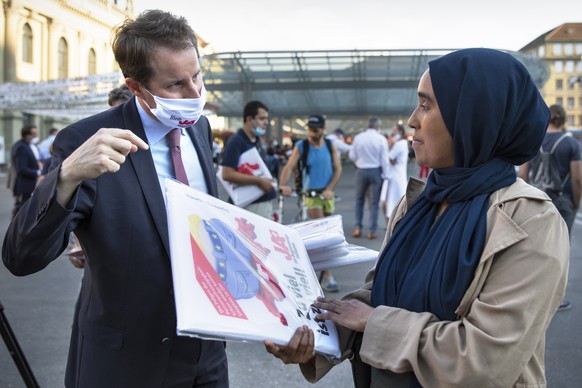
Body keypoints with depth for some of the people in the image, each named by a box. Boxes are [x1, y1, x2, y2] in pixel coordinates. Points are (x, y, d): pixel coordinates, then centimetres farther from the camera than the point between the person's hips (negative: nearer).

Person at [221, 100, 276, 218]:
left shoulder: (257, 141, 15)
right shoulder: (236, 141, -13)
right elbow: (227, 174, -22)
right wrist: (259, 181, -20)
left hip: (266, 202, 9)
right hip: (250, 205, -9)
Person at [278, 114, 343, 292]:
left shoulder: (330, 146, 4)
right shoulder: (301, 146, -4)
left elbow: (338, 169, 2)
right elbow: (289, 166, -14)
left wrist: (329, 189, -11)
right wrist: (283, 185, -31)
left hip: (327, 194, 3)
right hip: (311, 194, -3)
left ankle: (321, 270, 26)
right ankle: (327, 275, -7)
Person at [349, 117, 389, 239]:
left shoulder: (358, 137, -4)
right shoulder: (381, 139, -9)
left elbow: (352, 156, 1)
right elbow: (384, 159, -8)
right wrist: (385, 174, 0)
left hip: (361, 171, 2)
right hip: (376, 171, -1)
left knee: (359, 200, 17)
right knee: (374, 202, 6)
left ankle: (358, 228, 12)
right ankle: (372, 231, 6)